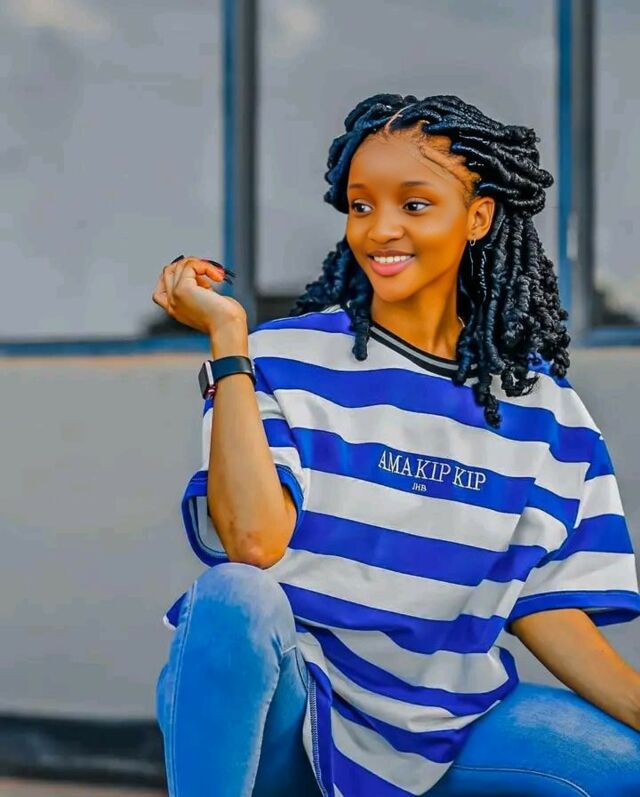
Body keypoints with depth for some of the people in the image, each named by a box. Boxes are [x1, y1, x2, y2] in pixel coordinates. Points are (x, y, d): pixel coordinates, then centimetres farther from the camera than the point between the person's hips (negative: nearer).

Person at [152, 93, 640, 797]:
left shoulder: (545, 410, 4)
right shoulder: (285, 358, -6)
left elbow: (544, 604, 3)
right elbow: (253, 539, -22)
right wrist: (228, 337, -18)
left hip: (444, 717, 4)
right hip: (287, 705, -4)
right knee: (235, 595, -34)